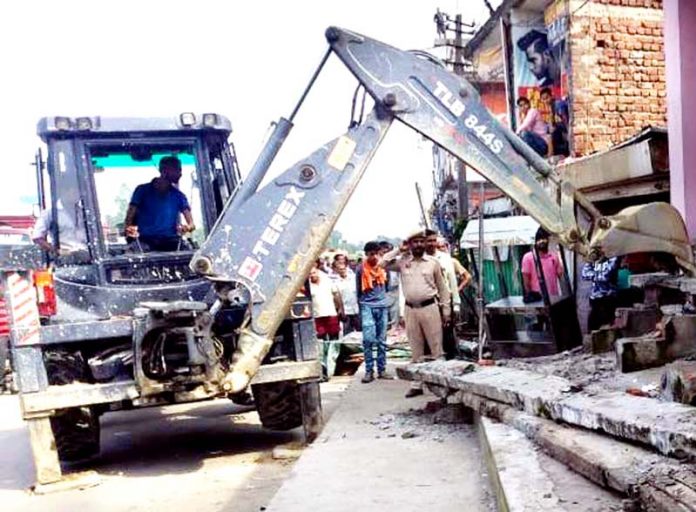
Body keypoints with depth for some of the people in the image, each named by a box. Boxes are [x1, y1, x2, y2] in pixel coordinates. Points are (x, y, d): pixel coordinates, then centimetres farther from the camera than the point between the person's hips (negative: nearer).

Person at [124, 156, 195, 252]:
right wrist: (129, 229, -21)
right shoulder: (143, 190, 9)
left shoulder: (178, 196, 15)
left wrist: (188, 227, -20)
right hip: (146, 242, -2)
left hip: (170, 244, 2)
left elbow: (191, 224, 6)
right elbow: (130, 217, 3)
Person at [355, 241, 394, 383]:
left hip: (382, 306, 3)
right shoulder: (361, 269, -1)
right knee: (368, 339, -12)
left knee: (382, 340, 5)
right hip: (367, 306, -3)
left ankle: (382, 370, 11)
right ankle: (369, 371, -6)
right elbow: (358, 291, 7)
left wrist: (387, 302, 12)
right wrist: (361, 309, 9)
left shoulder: (383, 266, 5)